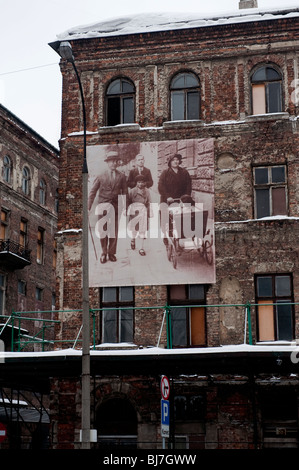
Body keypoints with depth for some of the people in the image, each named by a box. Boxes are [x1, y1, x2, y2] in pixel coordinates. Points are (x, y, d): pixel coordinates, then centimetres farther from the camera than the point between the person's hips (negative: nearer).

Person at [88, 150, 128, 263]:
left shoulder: (121, 176, 7)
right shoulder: (101, 176, 4)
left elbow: (124, 193, 9)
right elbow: (93, 192, 5)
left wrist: (125, 207, 1)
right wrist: (88, 207, -2)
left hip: (116, 206, 1)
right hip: (103, 206, -1)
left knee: (114, 231, 4)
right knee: (102, 230, -3)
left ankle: (111, 253, 14)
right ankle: (104, 253, 8)